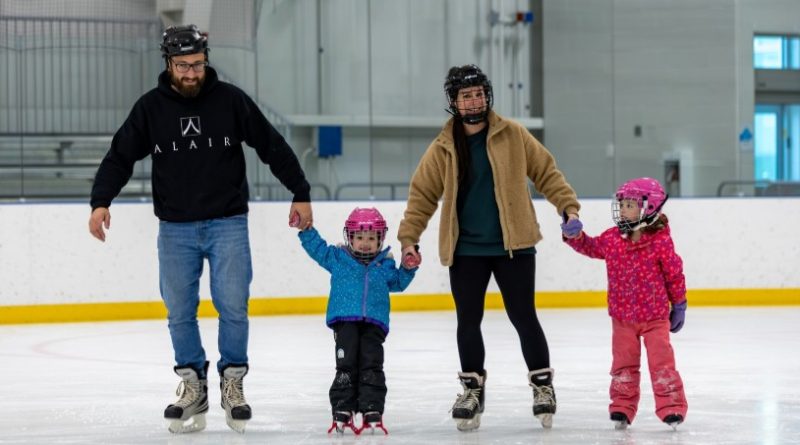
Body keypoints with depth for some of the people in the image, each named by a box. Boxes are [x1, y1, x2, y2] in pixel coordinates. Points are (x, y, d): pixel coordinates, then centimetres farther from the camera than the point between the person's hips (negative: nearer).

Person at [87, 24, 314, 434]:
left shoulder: (230, 100, -4)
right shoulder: (150, 108, 0)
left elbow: (273, 146, 2)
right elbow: (121, 156, 2)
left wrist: (300, 193, 3)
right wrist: (101, 201, -11)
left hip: (227, 223, -1)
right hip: (175, 228, 1)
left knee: (233, 307, -6)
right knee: (180, 312, 2)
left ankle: (232, 382, 8)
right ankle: (192, 385, 13)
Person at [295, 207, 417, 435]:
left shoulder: (385, 264, 15)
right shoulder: (337, 258, 10)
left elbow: (397, 282, 27)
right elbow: (317, 247, 13)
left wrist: (408, 269, 11)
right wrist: (306, 230, 2)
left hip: (374, 323, 1)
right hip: (345, 320, -1)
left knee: (372, 367, -4)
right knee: (346, 365, -6)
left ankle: (372, 411, -3)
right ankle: (342, 411, -4)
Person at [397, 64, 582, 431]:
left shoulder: (512, 135, 0)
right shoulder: (443, 148, 2)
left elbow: (545, 171, 4)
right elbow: (422, 193, 7)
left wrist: (568, 205, -5)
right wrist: (409, 237, 0)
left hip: (513, 246, -1)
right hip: (465, 251, 2)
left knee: (523, 318, 0)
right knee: (468, 321, 5)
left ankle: (542, 384, 14)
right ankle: (472, 388, 20)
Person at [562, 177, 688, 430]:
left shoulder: (661, 241, -14)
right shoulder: (612, 239, -2)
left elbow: (675, 274, -5)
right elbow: (590, 247, 14)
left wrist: (679, 305, 1)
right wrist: (575, 236, -5)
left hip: (655, 316, -4)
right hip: (622, 317, 4)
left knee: (661, 362, -5)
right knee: (623, 363, 10)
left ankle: (672, 407, 1)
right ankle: (622, 409, 18)